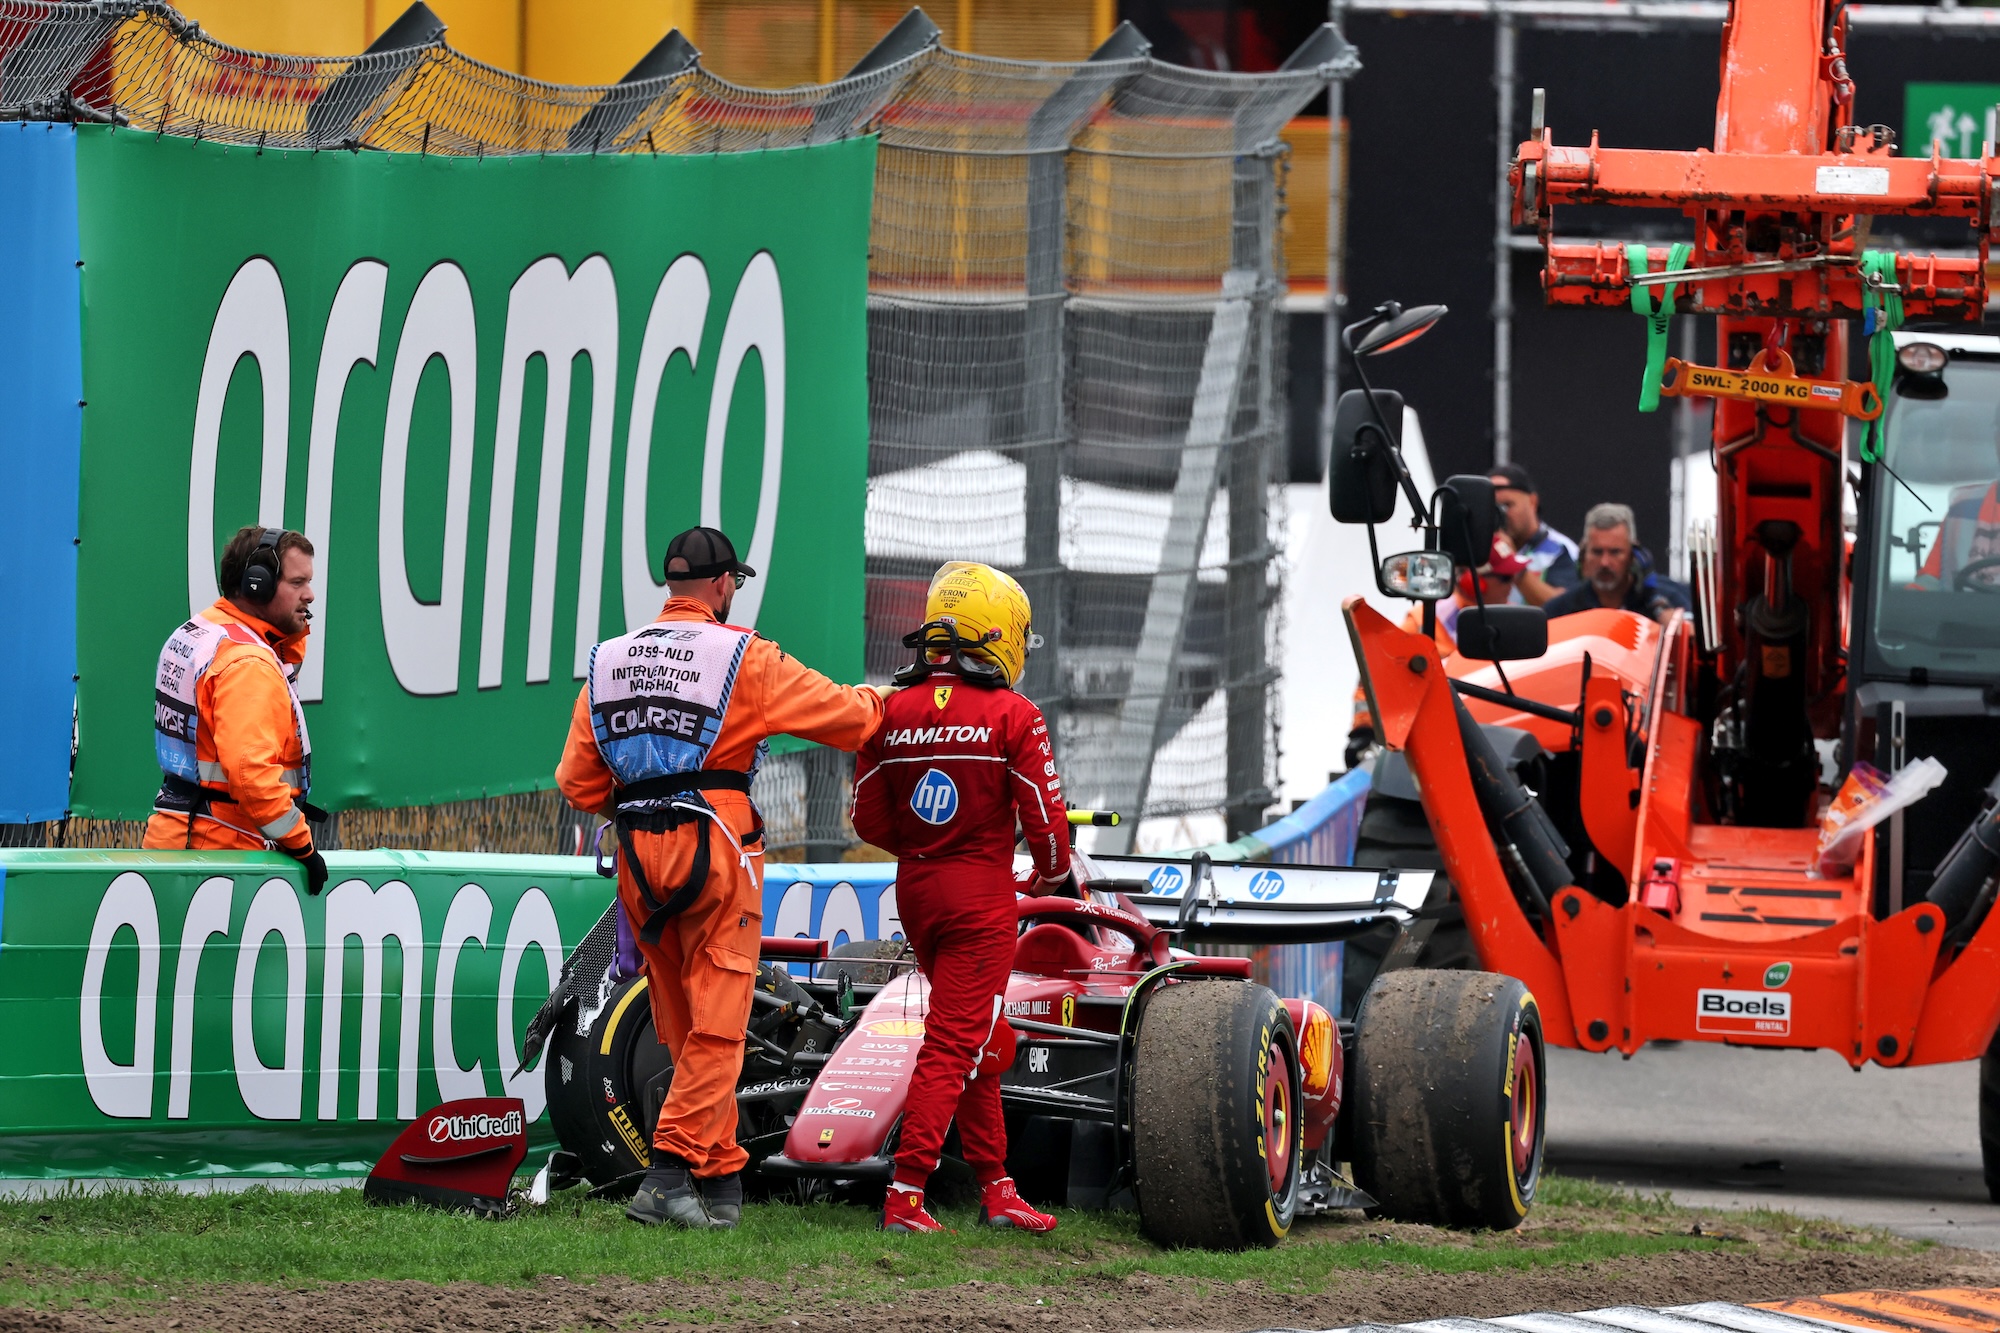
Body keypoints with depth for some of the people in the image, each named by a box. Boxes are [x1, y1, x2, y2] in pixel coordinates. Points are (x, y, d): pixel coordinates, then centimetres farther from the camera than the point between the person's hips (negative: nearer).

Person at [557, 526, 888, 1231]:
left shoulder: (609, 662, 12)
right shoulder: (744, 658, -3)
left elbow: (578, 782, 11)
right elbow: (845, 716, 3)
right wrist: (876, 698, 26)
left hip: (637, 854, 5)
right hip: (716, 846, -5)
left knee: (683, 1028, 12)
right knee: (716, 1026, -4)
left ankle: (720, 1180, 15)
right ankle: (671, 1171, -16)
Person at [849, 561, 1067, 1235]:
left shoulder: (891, 715, 2)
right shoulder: (1012, 717, -12)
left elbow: (870, 820, 5)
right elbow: (1045, 817, -12)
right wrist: (1051, 876, 8)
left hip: (916, 893, 6)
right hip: (982, 899, -6)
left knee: (984, 1047, 19)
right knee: (953, 1046, -5)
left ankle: (996, 1188, 24)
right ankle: (906, 1195, -11)